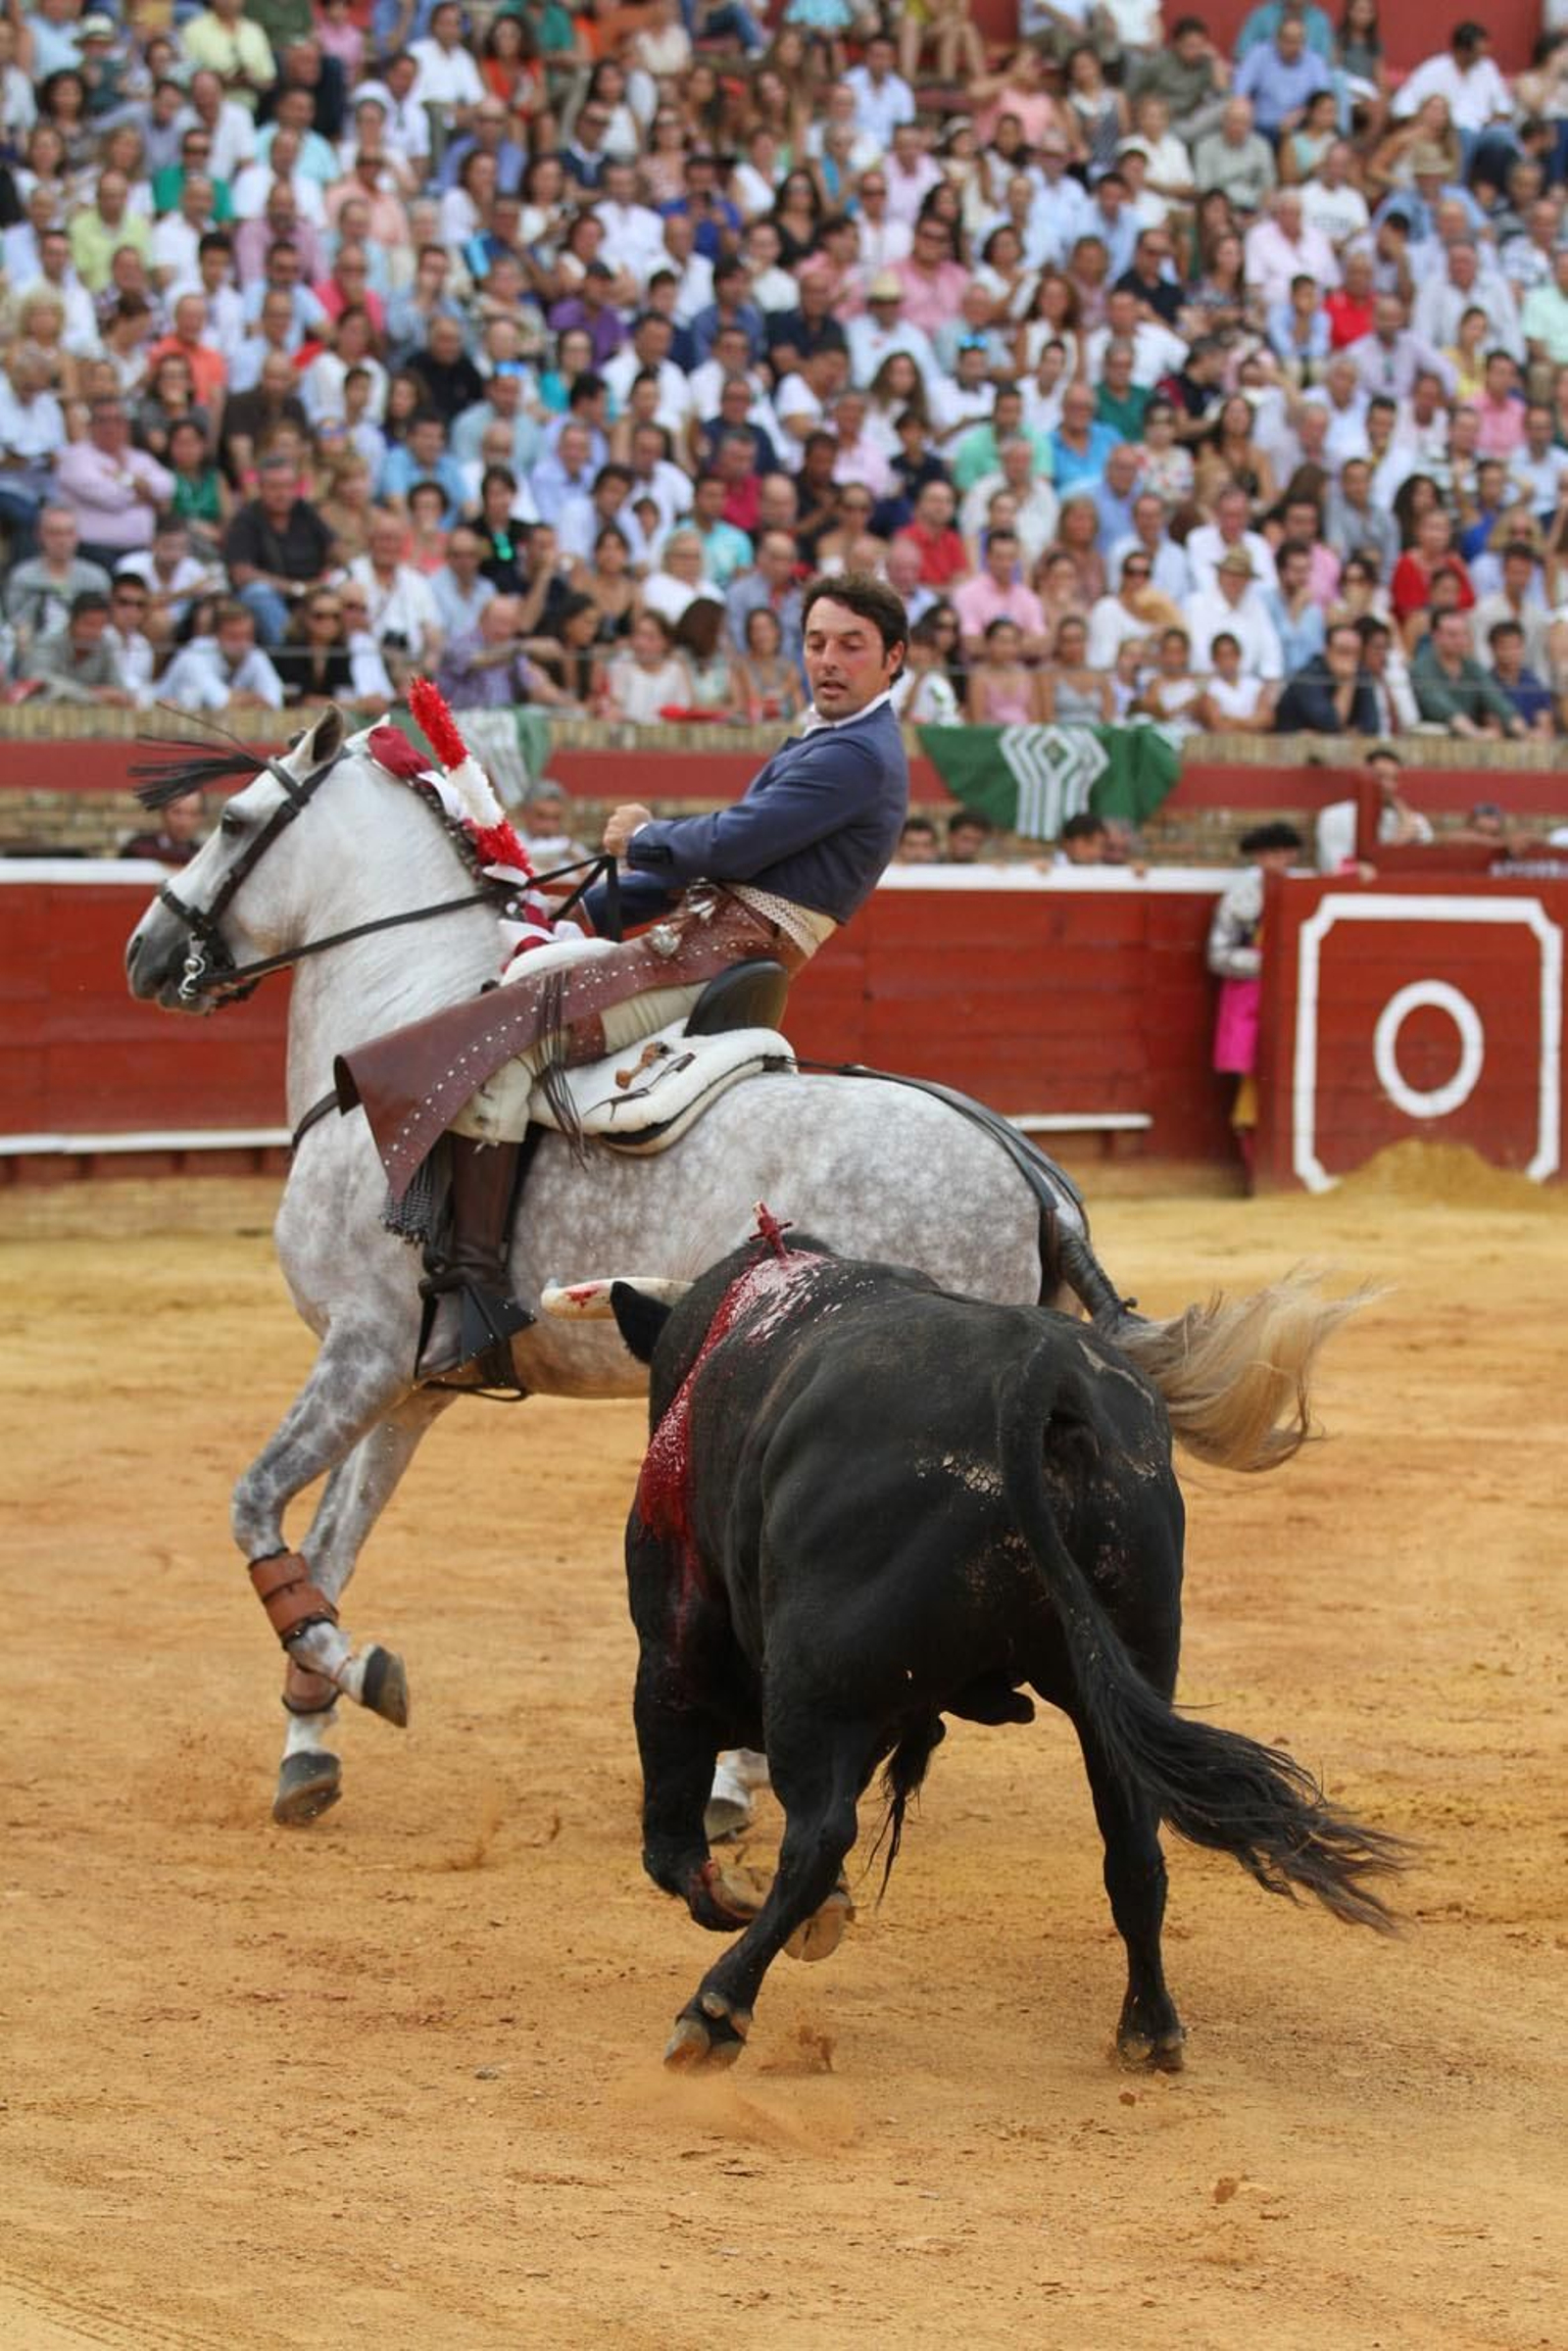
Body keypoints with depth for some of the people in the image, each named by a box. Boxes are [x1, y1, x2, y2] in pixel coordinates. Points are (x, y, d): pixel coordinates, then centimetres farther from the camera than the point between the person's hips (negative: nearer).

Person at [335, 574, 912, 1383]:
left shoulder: (856, 755, -12)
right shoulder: (827, 743, 23)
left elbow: (728, 845, -19)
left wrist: (644, 839, 2)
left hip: (713, 958, -11)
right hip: (699, 942, 11)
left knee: (494, 1047, -24)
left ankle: (474, 1286, -28)